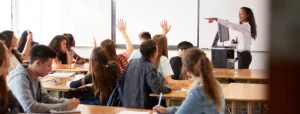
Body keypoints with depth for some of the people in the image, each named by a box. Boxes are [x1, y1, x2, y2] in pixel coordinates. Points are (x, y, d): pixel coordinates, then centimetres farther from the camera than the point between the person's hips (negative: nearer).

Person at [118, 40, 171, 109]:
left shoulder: (132, 62, 5)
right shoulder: (149, 68, -18)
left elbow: (121, 81, 15)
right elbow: (158, 89, -25)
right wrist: (169, 88, -7)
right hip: (142, 108, -8)